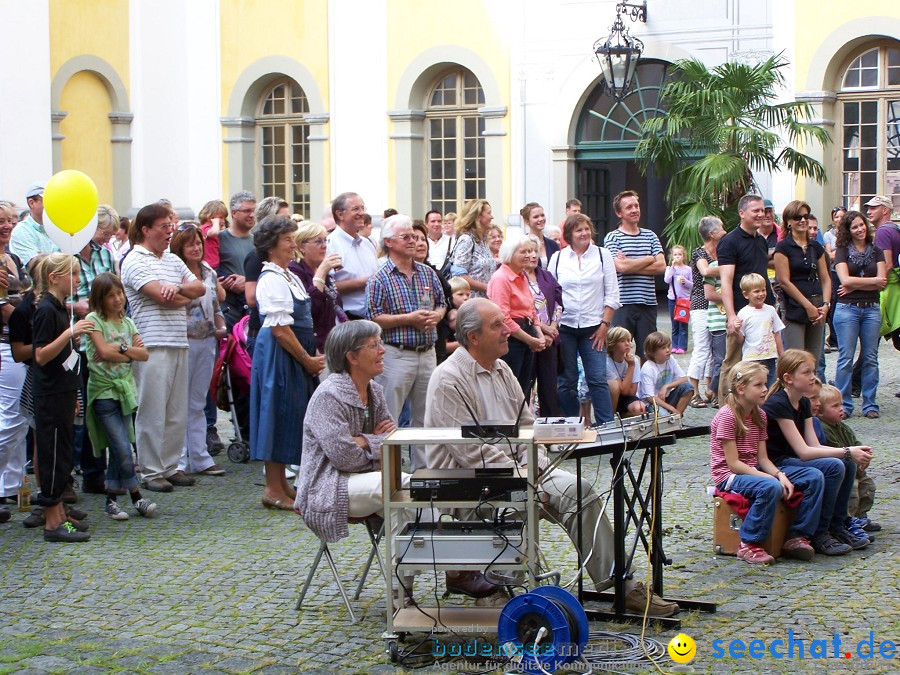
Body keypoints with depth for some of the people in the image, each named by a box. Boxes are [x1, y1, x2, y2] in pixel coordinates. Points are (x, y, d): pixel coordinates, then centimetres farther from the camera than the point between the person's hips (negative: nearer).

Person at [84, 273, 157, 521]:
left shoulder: (127, 322, 12)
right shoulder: (94, 320, -5)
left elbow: (144, 354, 3)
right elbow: (104, 351, -16)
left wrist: (121, 347, -11)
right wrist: (130, 351, -6)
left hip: (125, 388, 5)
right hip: (103, 390, -5)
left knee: (117, 448, 6)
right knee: (124, 449, -10)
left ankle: (111, 499, 13)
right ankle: (136, 496, 2)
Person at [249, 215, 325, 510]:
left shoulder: (290, 276, 15)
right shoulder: (272, 280, -16)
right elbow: (280, 330, -20)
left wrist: (311, 356, 10)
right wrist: (307, 360, -15)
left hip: (296, 355, 10)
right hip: (278, 354, -10)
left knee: (291, 416, 13)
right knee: (280, 415, -5)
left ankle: (281, 484, 21)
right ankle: (273, 489, 1)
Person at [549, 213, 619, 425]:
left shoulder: (602, 255, 4)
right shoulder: (558, 258, 6)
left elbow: (612, 294, 3)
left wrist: (604, 324, -4)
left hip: (593, 328, -1)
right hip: (564, 327, 1)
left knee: (598, 380, -6)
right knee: (567, 381, 5)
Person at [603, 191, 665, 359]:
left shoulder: (650, 236, 13)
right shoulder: (612, 237, 1)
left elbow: (661, 266, 1)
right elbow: (621, 267, -14)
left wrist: (631, 265, -8)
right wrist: (650, 259, -2)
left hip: (648, 303, 4)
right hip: (623, 303, -4)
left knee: (647, 353, 6)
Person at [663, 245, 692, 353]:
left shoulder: (688, 269, 2)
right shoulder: (669, 268, 6)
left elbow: (692, 285, 4)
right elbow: (666, 280, -11)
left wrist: (685, 281, -16)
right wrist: (673, 267, -13)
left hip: (685, 298, -2)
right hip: (672, 298, 2)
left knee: (683, 325, -4)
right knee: (674, 325, 7)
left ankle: (682, 346, -3)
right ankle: (674, 346, 11)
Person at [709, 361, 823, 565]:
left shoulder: (759, 416, 9)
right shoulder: (727, 416, -16)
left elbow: (762, 458, 6)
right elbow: (733, 463, -19)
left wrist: (780, 475, -15)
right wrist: (771, 478, -24)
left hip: (755, 470, 8)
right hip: (729, 476, -8)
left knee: (814, 477, -6)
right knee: (771, 487, -39)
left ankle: (797, 537, -3)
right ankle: (749, 545, -25)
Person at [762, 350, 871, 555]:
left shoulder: (804, 403, 10)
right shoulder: (777, 405, -19)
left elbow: (815, 447, 2)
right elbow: (804, 452, -22)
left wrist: (852, 453, -13)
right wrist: (847, 452, -20)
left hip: (792, 462, 9)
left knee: (848, 464, -4)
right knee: (834, 466, -23)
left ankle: (836, 528, 3)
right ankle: (818, 535, -15)